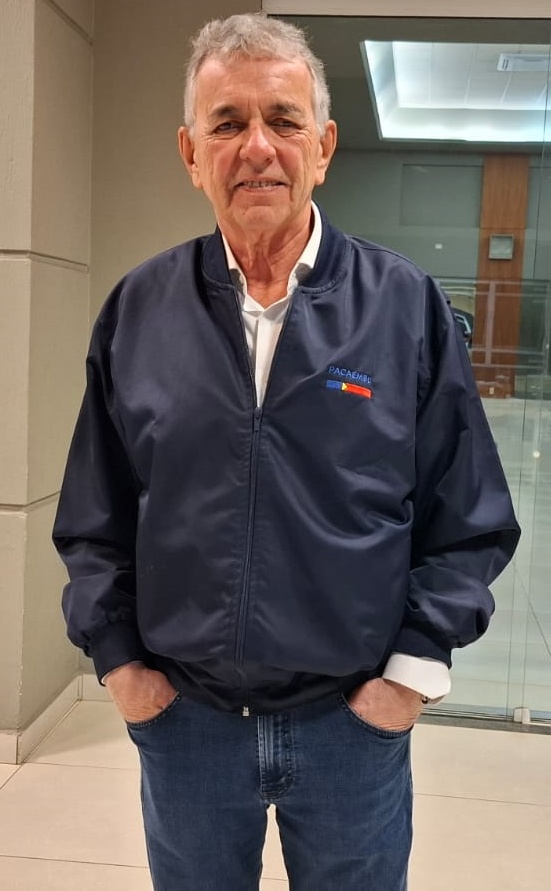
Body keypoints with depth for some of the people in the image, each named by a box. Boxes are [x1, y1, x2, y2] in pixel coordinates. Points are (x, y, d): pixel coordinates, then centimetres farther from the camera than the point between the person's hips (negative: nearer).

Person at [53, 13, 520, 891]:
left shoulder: (407, 306, -6)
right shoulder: (138, 309, -1)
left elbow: (470, 517, -2)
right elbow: (93, 515, 5)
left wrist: (416, 665, -7)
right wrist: (116, 654, 0)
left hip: (355, 717, -1)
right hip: (178, 712, 2)